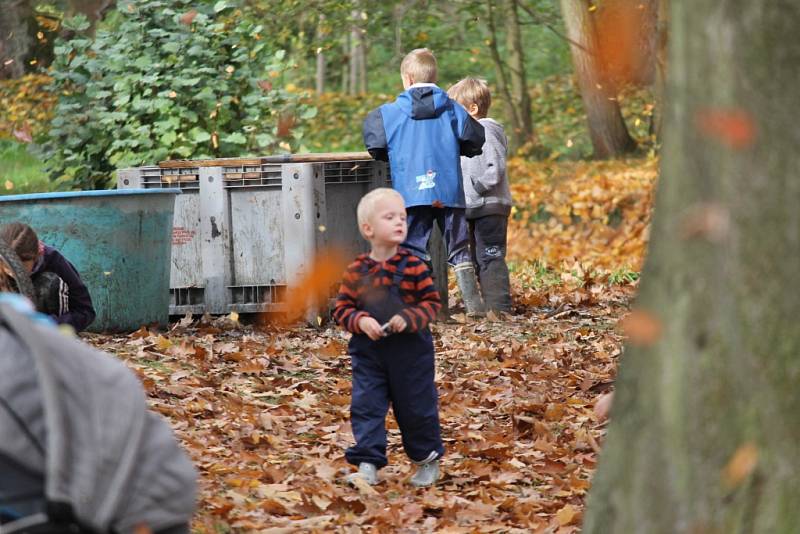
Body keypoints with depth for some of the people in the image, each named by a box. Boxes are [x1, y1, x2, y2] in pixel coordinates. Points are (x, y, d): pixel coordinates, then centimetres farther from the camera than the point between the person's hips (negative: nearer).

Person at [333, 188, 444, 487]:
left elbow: (432, 302, -5)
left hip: (410, 352, -1)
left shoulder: (414, 267, -7)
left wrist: (409, 319, -21)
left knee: (417, 407, 9)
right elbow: (341, 308, 0)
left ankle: (428, 460, 27)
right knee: (366, 406, -5)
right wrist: (360, 322, -19)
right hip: (368, 353, 1)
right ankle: (367, 464, -3)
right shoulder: (356, 271, -3)